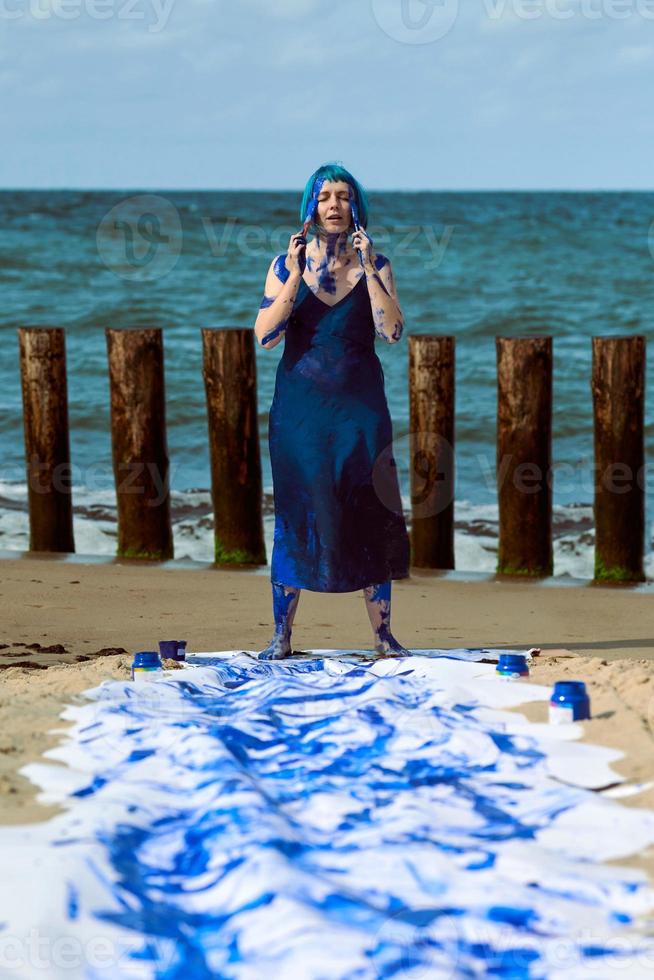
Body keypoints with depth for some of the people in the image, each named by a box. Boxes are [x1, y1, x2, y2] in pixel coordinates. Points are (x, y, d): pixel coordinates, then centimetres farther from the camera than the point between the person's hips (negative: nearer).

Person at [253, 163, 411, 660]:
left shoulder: (375, 265, 3)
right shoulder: (286, 264, 2)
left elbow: (392, 331, -11)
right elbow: (266, 335, -8)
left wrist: (367, 270, -16)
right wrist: (295, 277, -15)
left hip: (360, 404, 0)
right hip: (301, 404, 0)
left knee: (369, 513, -1)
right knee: (296, 513, -1)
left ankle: (383, 633, 7)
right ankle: (282, 634, 6)